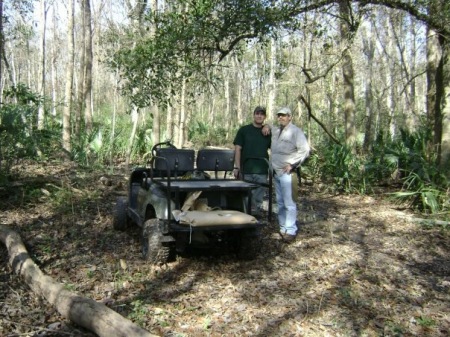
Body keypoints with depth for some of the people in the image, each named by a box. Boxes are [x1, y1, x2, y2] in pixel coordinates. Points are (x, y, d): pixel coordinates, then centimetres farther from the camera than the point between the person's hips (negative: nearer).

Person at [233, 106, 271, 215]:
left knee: (258, 198, 7)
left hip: (262, 171, 2)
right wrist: (237, 167, -7)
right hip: (246, 170, -2)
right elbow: (237, 149, 1)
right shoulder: (244, 130, 3)